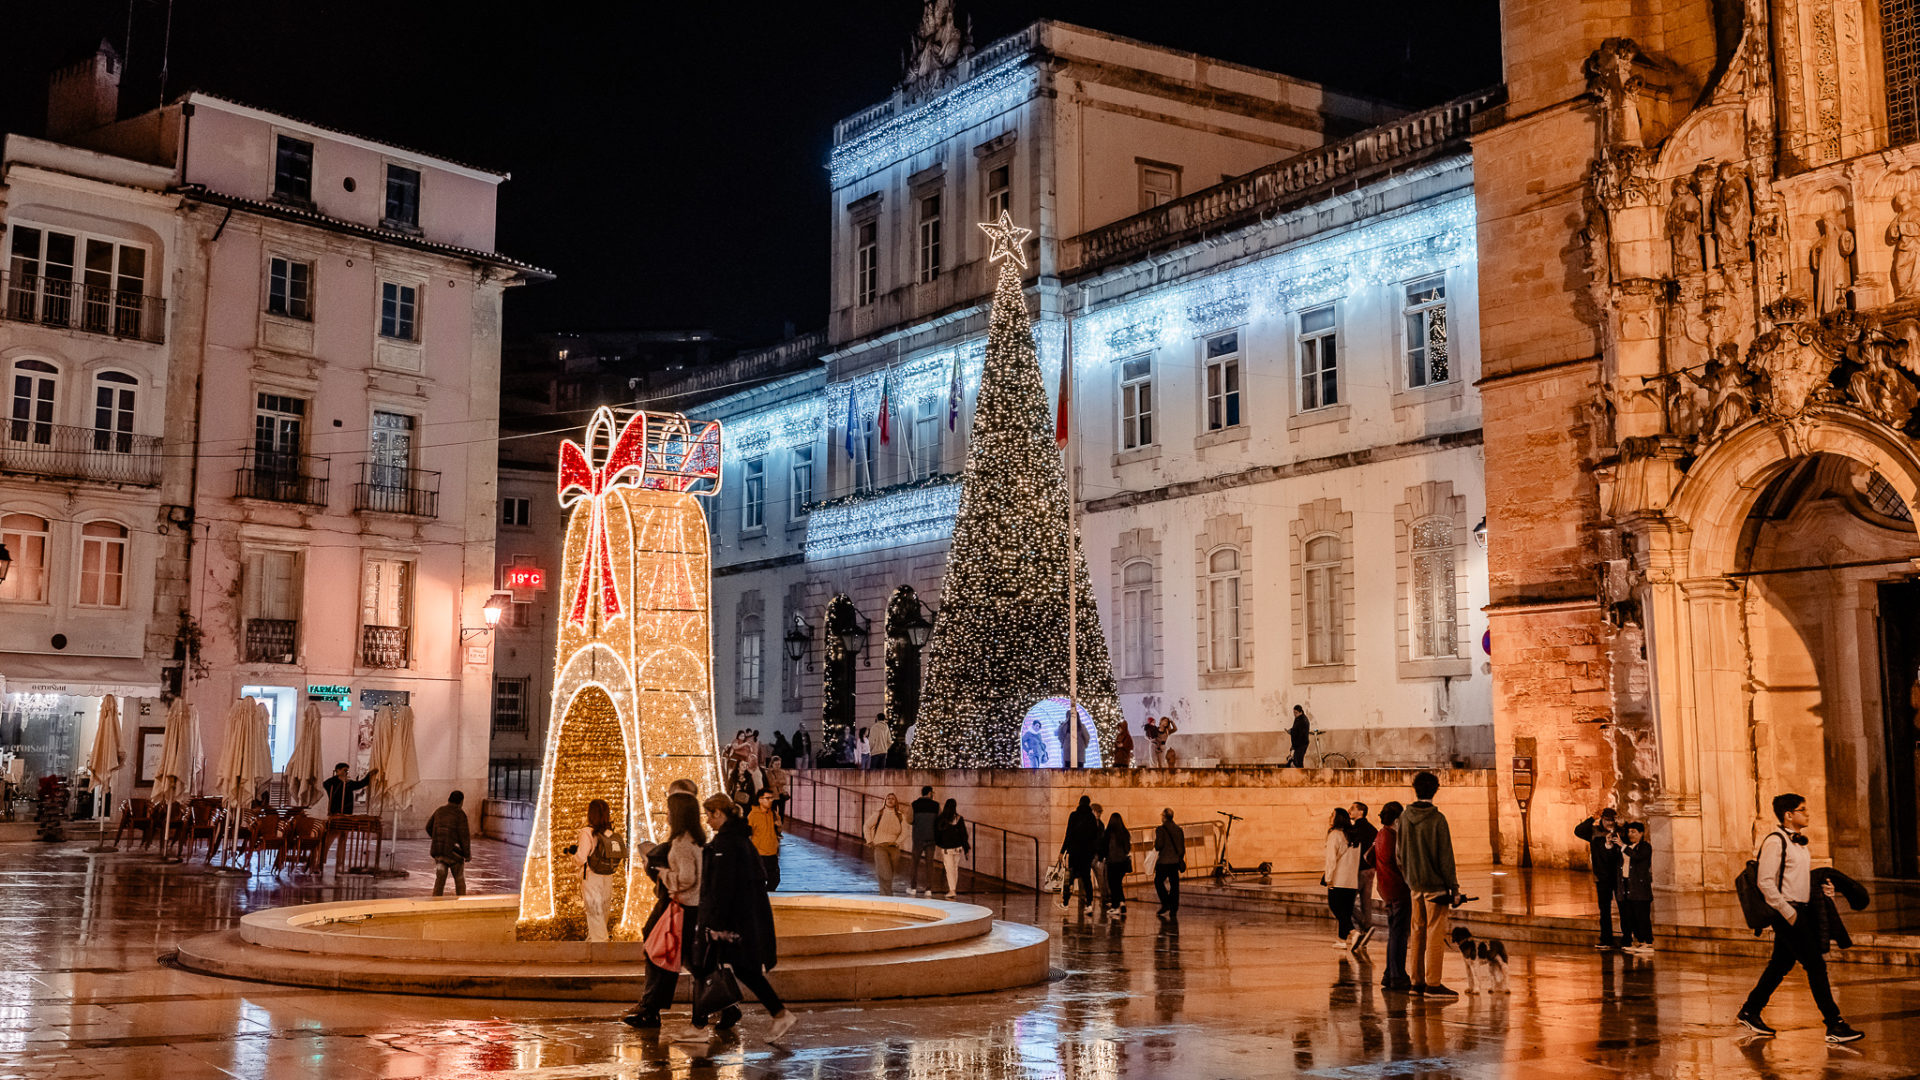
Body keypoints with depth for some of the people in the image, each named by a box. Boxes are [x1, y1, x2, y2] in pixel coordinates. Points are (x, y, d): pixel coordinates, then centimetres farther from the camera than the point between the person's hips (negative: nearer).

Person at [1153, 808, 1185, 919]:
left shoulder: (1160, 829, -10)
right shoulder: (1179, 829, 7)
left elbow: (1159, 845, -17)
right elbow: (1183, 847, 10)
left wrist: (1155, 845, 5)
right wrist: (1180, 859, 19)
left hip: (1164, 861, -5)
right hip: (1176, 861, 5)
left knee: (1158, 881, 12)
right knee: (1174, 884, 7)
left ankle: (1165, 904, 1)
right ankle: (1173, 911, 6)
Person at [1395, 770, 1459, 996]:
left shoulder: (1404, 817, 2)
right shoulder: (1437, 819, -14)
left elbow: (1399, 853, 10)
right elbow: (1445, 856, -12)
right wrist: (1453, 887, -5)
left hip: (1414, 884, 5)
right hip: (1435, 884, -5)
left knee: (1418, 932, 12)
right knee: (1435, 933, -2)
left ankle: (1418, 982, 17)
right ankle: (1433, 984, -2)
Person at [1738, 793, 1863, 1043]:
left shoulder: (1799, 842, 15)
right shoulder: (1775, 841, -14)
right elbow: (1765, 881, -18)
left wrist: (1822, 887, 8)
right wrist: (1787, 911, -19)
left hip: (1801, 910, 9)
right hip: (1786, 912, -9)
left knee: (1781, 964, 14)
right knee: (1815, 965, -9)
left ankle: (1749, 1012, 24)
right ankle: (1834, 1025, -6)